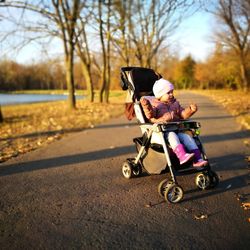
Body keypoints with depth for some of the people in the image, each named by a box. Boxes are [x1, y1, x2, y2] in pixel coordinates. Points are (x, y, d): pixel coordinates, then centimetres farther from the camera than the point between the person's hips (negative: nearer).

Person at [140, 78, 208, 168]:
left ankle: (197, 159, -23)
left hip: (176, 130, 6)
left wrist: (190, 110, 7)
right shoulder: (154, 104, 4)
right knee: (172, 135, -36)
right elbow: (150, 115, -13)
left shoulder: (175, 103, 23)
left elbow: (183, 114, 24)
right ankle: (182, 155, -51)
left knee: (187, 137, -18)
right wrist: (146, 106, -31)